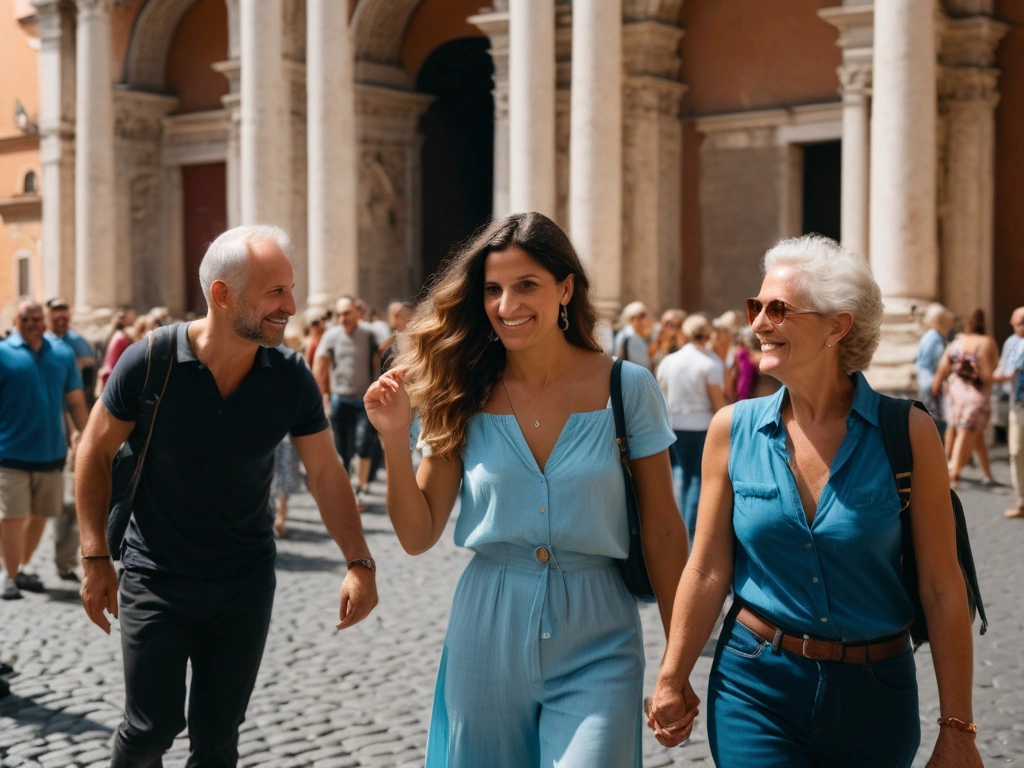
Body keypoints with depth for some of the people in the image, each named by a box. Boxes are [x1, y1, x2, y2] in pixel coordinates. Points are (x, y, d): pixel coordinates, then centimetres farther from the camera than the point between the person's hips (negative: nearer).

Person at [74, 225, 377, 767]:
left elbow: (325, 472, -2)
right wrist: (96, 557, -7)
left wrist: (359, 562, -12)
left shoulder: (290, 377, -10)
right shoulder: (149, 362, -16)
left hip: (245, 582, 2)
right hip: (155, 577, -2)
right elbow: (96, 453, -4)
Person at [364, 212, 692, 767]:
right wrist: (394, 439, -14)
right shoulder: (466, 397, -1)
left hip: (594, 650, -2)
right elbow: (418, 535, 0)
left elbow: (662, 532, -1)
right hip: (487, 640, 2)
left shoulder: (627, 387, -6)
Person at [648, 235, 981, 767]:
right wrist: (671, 682, 4)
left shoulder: (907, 433, -9)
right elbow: (708, 571, 2)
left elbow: (942, 588, -7)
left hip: (875, 695, 0)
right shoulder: (733, 429, -3)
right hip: (755, 688, 1)